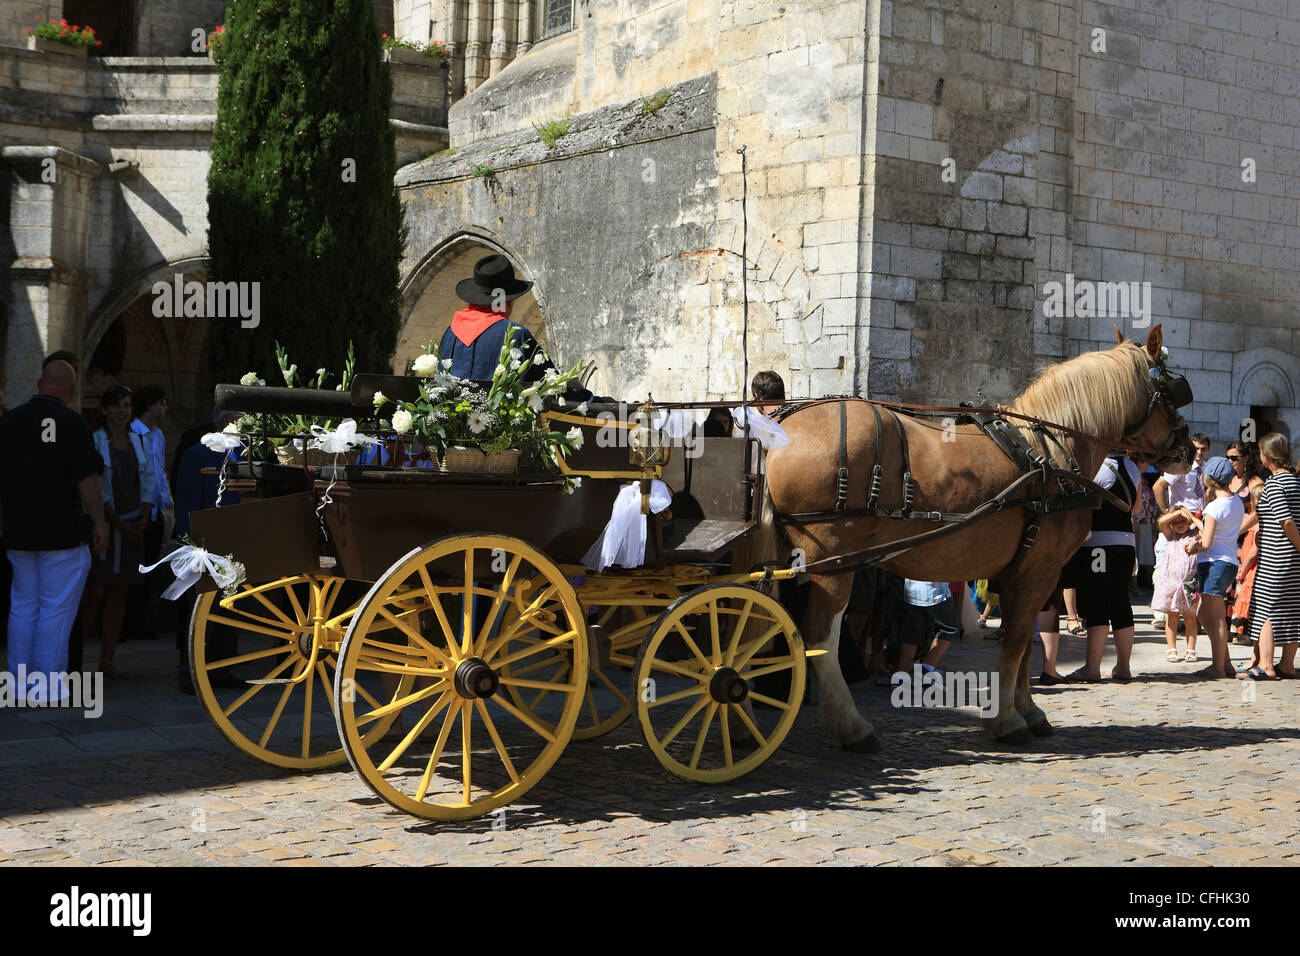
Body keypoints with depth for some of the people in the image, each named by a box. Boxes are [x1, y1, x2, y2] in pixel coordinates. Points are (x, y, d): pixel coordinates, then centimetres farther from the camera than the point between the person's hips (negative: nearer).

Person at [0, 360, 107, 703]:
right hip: (61, 532, -6)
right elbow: (87, 478, -16)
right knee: (57, 608, 0)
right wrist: (99, 521, -7)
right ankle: (46, 686, 1)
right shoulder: (70, 421, -12)